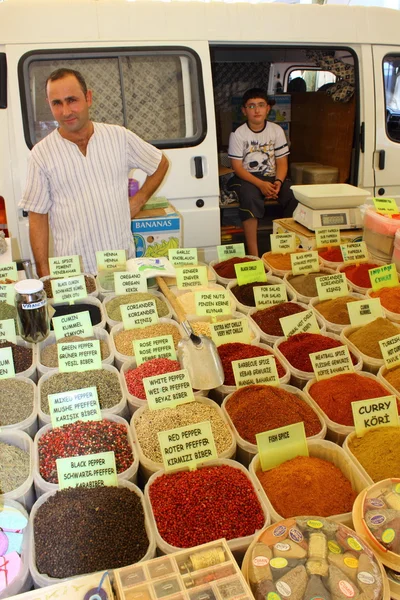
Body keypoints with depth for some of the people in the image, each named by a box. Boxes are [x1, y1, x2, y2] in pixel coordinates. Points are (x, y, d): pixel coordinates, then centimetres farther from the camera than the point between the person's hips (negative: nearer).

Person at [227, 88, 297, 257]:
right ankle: (253, 254, -35)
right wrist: (260, 184, -21)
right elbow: (237, 167, -8)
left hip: (272, 177, 3)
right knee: (250, 197, -37)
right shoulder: (238, 134, -3)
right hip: (247, 178, -3)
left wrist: (278, 182, -16)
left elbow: (282, 162, 5)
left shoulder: (276, 130, 5)